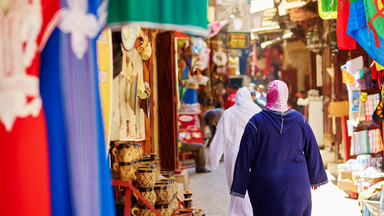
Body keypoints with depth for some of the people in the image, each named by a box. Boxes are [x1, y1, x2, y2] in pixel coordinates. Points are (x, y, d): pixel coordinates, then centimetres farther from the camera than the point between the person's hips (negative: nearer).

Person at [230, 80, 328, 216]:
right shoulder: (300, 120, -1)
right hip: (296, 184, 2)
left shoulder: (256, 122, -9)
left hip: (265, 185, -2)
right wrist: (315, 178, 21)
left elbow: (245, 157, -8)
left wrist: (239, 187, -1)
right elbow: (312, 152, 7)